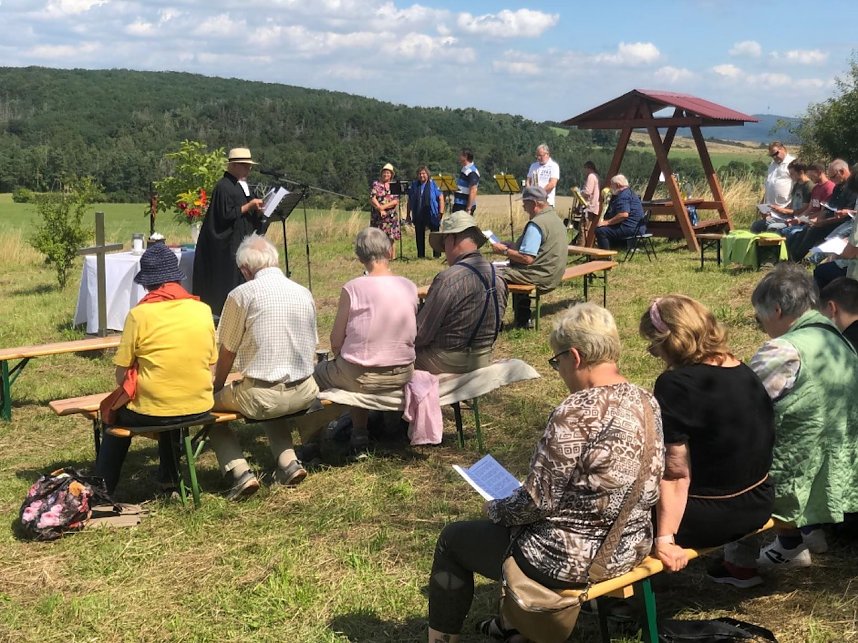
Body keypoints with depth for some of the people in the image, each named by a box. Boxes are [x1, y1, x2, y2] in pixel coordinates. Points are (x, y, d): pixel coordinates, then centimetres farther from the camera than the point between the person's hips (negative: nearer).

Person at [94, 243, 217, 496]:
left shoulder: (140, 314, -12)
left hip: (152, 413, -3)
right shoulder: (202, 310, -2)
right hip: (200, 408, 3)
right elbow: (211, 365, 5)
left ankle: (102, 487, 36)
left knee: (117, 413, 29)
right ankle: (169, 477, 40)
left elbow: (121, 376, -8)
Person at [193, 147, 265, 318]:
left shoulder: (242, 185, 16)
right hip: (229, 245, -9)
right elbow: (225, 214, -19)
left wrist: (258, 211, -1)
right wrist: (248, 206, -17)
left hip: (243, 242, 9)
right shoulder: (223, 187, -11)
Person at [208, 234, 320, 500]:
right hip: (304, 393, 6)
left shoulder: (242, 295, -8)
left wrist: (216, 387, 17)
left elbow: (227, 354, -1)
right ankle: (288, 461, 19)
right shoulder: (304, 293, 8)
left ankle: (240, 471, 1)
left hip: (262, 397, -6)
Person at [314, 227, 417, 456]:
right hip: (403, 375, 5)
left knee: (317, 372, 22)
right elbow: (410, 335, 9)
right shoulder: (410, 287, -4)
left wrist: (340, 359, 13)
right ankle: (360, 435, 38)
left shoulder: (353, 289, -16)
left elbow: (336, 343, -8)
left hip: (363, 377, -5)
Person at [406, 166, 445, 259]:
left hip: (432, 215, -3)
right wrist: (408, 214, 8)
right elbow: (410, 200, 10)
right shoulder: (414, 185, 6)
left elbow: (441, 198, -1)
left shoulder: (433, 184, -2)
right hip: (418, 215, 3)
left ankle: (437, 255, 8)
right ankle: (420, 255, 17)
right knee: (419, 235, 8)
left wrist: (441, 212, -8)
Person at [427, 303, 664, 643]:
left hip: (573, 561, -8)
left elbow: (537, 501, -23)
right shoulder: (646, 403, -2)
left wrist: (495, 509, -1)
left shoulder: (576, 414, -27)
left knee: (453, 538, 14)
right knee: (518, 522, 35)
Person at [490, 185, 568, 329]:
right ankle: (523, 320, 30)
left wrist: (504, 251, -14)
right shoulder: (555, 218, 12)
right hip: (553, 275, 10)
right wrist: (512, 246, 14)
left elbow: (527, 258, -25)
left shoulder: (536, 224, -20)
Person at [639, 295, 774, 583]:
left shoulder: (675, 385, -22)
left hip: (711, 520, -8)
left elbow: (675, 474, -24)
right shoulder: (744, 372, 2)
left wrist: (665, 539, -21)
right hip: (758, 505, 8)